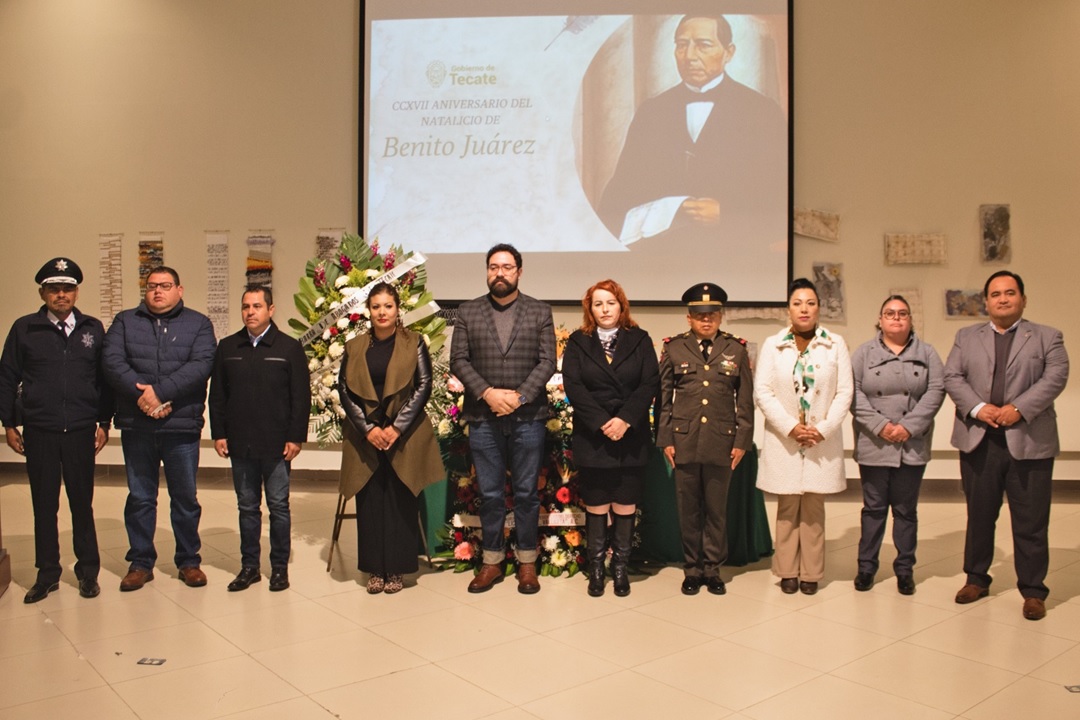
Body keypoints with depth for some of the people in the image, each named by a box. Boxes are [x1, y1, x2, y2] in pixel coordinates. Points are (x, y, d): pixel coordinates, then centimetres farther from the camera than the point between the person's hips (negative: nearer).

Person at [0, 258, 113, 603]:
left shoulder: (93, 328, 5)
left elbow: (105, 378, 7)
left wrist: (104, 422, 4)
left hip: (81, 431, 0)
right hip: (39, 432, 0)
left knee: (82, 503, 7)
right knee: (44, 504, 7)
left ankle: (87, 571, 18)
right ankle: (47, 574, 19)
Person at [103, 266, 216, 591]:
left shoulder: (198, 324, 4)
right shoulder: (125, 321, 10)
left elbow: (201, 364, -11)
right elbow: (112, 361, -5)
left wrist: (160, 390, -20)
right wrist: (140, 394, -19)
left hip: (182, 426, -1)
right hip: (136, 427, 2)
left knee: (185, 498, 8)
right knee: (140, 498, 10)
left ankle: (189, 561, 20)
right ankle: (140, 562, 23)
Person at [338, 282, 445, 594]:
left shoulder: (414, 344, 1)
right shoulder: (354, 347, 8)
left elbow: (423, 386, -4)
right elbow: (344, 390, 4)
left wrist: (397, 427, -12)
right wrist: (368, 428, -9)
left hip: (404, 435, -2)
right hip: (365, 436, 2)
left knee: (400, 502, 2)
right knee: (370, 502, 4)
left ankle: (396, 569, 12)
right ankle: (374, 569, 15)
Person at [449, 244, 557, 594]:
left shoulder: (540, 312, 5)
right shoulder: (468, 312, 7)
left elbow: (547, 361, -2)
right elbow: (458, 360, 1)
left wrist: (519, 397, -14)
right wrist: (487, 393, -13)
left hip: (528, 418, -1)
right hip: (483, 418, 1)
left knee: (526, 493, 7)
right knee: (489, 494, 9)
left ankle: (527, 562, 20)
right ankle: (492, 562, 21)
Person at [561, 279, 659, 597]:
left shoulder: (640, 340, 6)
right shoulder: (577, 343, 6)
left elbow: (650, 384, -2)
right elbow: (573, 386, -4)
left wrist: (625, 420, -15)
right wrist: (602, 423, -15)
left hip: (631, 438, 0)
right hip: (591, 438, 0)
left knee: (625, 506, 4)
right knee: (595, 506, 5)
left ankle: (620, 568, 17)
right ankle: (596, 569, 16)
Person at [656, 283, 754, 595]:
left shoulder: (736, 349, 6)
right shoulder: (674, 348, 5)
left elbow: (745, 400, 6)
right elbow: (664, 397, 5)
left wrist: (742, 441, 1)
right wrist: (665, 440, 0)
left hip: (722, 442, 0)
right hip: (685, 441, 0)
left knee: (717, 510, 7)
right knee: (688, 509, 7)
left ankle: (713, 569, 21)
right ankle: (692, 569, 20)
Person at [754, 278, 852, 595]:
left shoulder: (835, 344, 4)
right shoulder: (772, 345, 3)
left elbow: (844, 392, 1)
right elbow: (762, 392, -3)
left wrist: (823, 429, -10)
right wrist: (790, 427, -12)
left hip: (822, 440, 0)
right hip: (784, 439, 0)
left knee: (814, 508, 5)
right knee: (787, 507, 5)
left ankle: (811, 573, 15)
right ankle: (788, 571, 15)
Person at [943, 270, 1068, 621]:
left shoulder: (1047, 337, 7)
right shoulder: (966, 337, 12)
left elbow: (1055, 377, -7)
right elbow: (952, 377, 2)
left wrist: (1018, 409, -19)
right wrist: (977, 408, -15)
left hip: (1029, 441, -2)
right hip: (978, 441, 2)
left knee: (1030, 521, 3)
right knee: (979, 515, 12)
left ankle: (1033, 590, 16)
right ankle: (977, 579, 26)